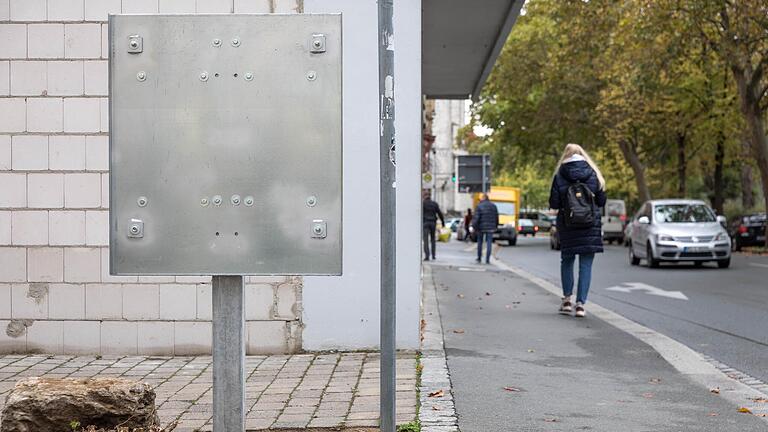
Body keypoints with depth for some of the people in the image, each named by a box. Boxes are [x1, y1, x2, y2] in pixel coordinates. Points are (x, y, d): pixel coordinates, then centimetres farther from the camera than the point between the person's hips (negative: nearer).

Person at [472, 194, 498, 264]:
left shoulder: (479, 206, -9)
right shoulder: (493, 206, 3)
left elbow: (476, 218, -14)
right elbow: (496, 218, 8)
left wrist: (474, 226, -7)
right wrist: (496, 226, 18)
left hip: (481, 227, -2)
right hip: (490, 228, 2)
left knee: (480, 242, 14)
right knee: (489, 243, 2)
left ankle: (479, 258, 20)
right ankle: (487, 260, -3)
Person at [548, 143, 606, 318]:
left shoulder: (559, 176, -4)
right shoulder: (593, 174, -1)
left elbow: (554, 203, -5)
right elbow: (601, 201, 2)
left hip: (567, 226, 0)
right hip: (591, 226, 0)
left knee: (567, 261, 17)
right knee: (586, 265, 2)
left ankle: (567, 299, 16)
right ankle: (580, 303, -3)